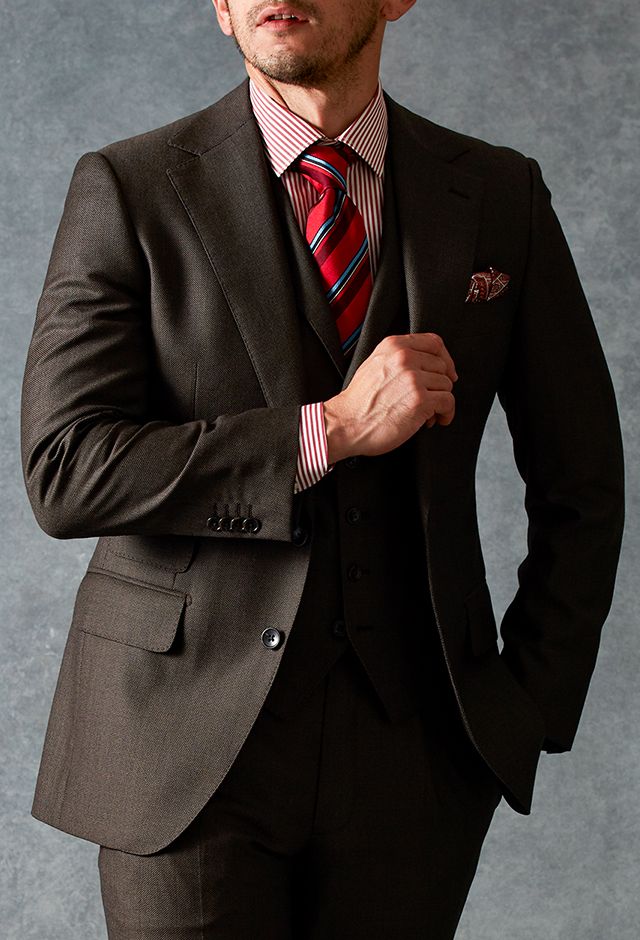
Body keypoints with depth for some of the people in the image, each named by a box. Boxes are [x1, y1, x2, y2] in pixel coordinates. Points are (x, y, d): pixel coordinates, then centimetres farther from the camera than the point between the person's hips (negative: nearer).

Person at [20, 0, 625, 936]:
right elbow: (64, 473, -12)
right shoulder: (128, 190, -3)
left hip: (411, 752, 2)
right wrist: (333, 429, -17)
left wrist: (529, 710, 6)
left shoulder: (500, 195, 4)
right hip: (190, 743, -2)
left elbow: (580, 482, 11)